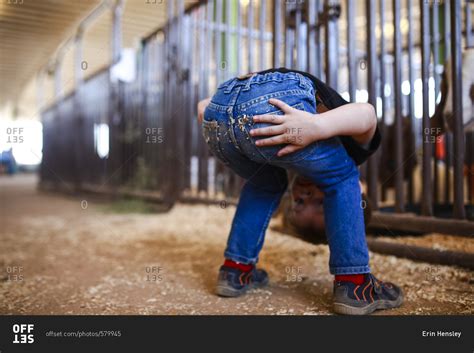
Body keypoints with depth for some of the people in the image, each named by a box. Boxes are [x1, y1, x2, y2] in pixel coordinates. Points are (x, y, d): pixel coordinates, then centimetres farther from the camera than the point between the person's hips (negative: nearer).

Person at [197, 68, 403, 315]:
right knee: (341, 179, 20)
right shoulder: (357, 141, 31)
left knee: (265, 184, 33)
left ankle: (235, 271, 31)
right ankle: (353, 285, 19)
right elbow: (366, 113, 2)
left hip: (218, 108, 6)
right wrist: (317, 126, -14)